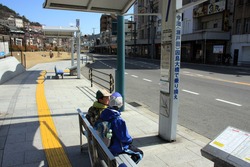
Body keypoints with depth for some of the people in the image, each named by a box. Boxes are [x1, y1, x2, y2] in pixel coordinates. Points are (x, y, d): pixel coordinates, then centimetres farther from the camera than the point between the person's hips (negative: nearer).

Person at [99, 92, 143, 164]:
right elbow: (124, 137, -25)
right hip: (116, 148, -8)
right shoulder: (118, 120, -34)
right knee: (139, 154, 7)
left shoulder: (104, 113, -10)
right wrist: (130, 139, -2)